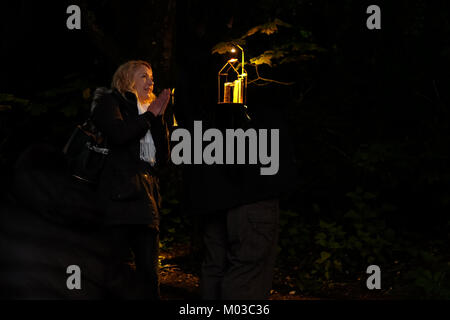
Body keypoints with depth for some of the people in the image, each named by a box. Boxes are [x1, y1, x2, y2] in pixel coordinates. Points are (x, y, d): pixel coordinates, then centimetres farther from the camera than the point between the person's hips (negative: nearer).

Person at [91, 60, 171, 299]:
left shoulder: (147, 113, 26)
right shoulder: (110, 102, 8)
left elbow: (163, 158, 17)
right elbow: (118, 134, -13)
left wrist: (159, 118, 8)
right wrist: (149, 115, 0)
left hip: (147, 197, 7)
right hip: (120, 196, -7)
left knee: (148, 271, 0)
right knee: (117, 268, -12)